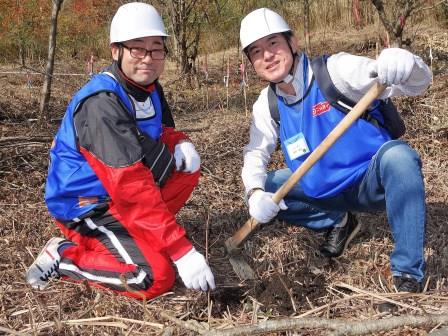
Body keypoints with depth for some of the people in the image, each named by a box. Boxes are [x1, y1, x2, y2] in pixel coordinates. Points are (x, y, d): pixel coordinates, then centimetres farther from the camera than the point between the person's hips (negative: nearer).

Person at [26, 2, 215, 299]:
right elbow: (132, 188, -33)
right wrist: (182, 251, -34)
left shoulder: (148, 87, 0)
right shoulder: (102, 104, -28)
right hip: (85, 206, -9)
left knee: (186, 162, 3)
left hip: (118, 195, 9)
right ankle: (64, 255, -3)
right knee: (157, 277, -21)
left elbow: (162, 131, 17)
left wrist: (181, 145, -10)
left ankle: (135, 233, 3)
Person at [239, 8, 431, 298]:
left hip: (371, 182, -5)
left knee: (398, 155, -37)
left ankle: (408, 273, -26)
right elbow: (256, 152, -2)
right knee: (264, 189, -7)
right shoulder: (267, 105, -1)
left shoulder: (335, 70, -17)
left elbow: (419, 82, -22)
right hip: (324, 191, 5)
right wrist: (256, 193, -24)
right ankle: (337, 222, 11)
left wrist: (401, 63, -47)